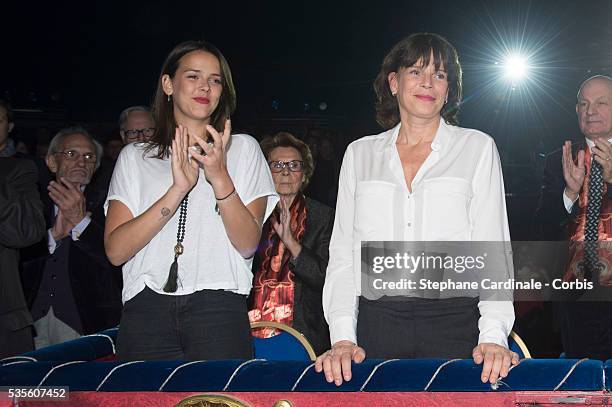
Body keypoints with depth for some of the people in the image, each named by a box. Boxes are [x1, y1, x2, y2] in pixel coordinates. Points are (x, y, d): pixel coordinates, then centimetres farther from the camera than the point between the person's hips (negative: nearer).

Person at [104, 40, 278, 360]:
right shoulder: (134, 156, 13)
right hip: (146, 309, 1)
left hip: (218, 309, -1)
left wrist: (220, 179, -15)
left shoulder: (243, 148, 12)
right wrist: (178, 189, -12)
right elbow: (115, 250, -1)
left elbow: (247, 244, 0)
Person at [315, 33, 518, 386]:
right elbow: (343, 254, 8)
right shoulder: (360, 154, 11)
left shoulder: (478, 148, 7)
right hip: (377, 323, 1)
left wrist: (493, 336, -13)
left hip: (455, 321, -1)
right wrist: (343, 338, -5)